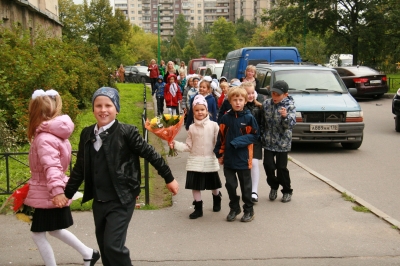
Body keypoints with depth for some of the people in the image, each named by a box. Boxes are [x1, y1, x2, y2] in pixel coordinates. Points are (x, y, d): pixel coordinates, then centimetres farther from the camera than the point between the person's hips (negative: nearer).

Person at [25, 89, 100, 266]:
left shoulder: (44, 139, -22)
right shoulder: (55, 133, 7)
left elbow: (51, 167, -33)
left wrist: (56, 190, -41)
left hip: (47, 195, -9)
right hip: (51, 193, 9)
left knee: (38, 233, 5)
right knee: (54, 229, 24)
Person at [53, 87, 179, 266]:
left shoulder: (127, 132, -12)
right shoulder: (87, 134, 5)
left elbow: (151, 154, -5)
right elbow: (80, 168, 13)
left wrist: (169, 178, 0)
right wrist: (67, 193, 14)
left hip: (121, 201, -6)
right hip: (98, 201, 6)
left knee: (113, 245, -13)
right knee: (104, 247, 14)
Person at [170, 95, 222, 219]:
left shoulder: (213, 125, -6)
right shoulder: (192, 128, 2)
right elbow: (188, 146, 3)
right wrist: (176, 144, -9)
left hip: (210, 161, -1)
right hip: (195, 162, 2)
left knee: (213, 185, 14)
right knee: (195, 185, 3)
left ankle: (217, 199, 45)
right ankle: (198, 208, 18)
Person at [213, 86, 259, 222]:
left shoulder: (249, 118, -7)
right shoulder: (226, 118, 1)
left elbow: (254, 135, -7)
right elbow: (221, 137, 5)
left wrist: (238, 142, -16)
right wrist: (219, 153, 3)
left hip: (243, 158, -3)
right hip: (228, 158, 3)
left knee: (245, 186, 9)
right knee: (230, 184, 10)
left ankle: (249, 210, 23)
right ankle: (234, 208, 27)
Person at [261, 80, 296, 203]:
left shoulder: (290, 105, -10)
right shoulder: (266, 103, 2)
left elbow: (291, 124, -22)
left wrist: (285, 116, -41)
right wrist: (262, 134, 12)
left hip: (282, 143, -3)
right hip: (268, 141, 3)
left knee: (282, 167, 0)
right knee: (268, 165, -1)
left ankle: (287, 191, 20)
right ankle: (273, 186, 25)